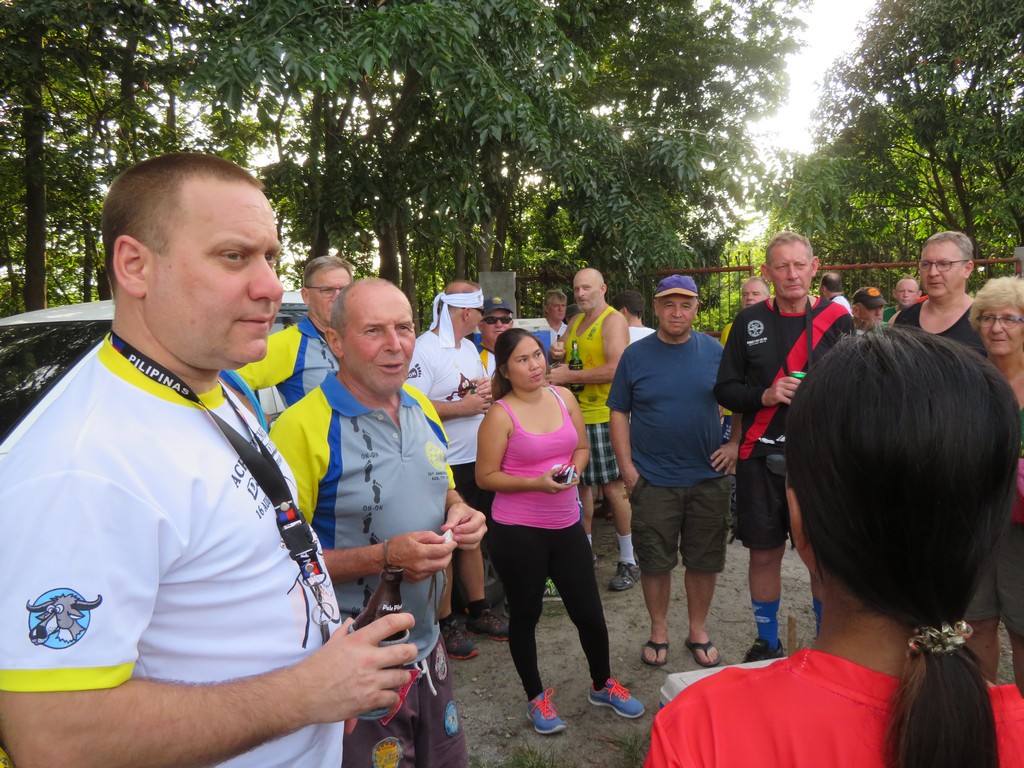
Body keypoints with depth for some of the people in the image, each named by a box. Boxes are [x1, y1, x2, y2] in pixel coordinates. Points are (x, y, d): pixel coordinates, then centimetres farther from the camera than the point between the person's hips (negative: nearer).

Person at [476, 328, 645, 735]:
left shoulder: (563, 397, 2)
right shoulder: (500, 415, -12)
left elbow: (582, 447, 13)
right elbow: (485, 476, -10)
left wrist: (573, 470, -8)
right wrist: (537, 482, -21)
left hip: (566, 523, 4)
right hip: (517, 531, -4)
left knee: (589, 612, 13)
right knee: (525, 614, 12)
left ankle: (603, 685, 39)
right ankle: (536, 697, 34)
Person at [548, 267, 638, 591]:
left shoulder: (613, 321, -8)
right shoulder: (576, 322, 17)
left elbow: (616, 369, -20)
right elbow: (564, 362, 25)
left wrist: (569, 376, -18)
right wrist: (556, 354, 0)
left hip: (604, 416, -7)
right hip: (576, 415, 8)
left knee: (613, 488, -3)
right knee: (579, 484, 12)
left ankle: (629, 561, 9)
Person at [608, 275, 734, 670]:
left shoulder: (714, 351, 2)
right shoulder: (635, 355, -1)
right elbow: (619, 412, 1)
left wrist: (736, 444, -3)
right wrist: (627, 467, -6)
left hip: (709, 478, 1)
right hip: (652, 481, -1)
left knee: (704, 561, 11)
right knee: (655, 562, 8)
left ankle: (698, 631, 31)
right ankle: (658, 631, 28)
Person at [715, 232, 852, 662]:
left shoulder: (836, 319, 1)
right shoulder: (749, 321, 3)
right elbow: (725, 389, 5)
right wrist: (765, 395, -12)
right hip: (761, 458, 1)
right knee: (764, 554, 11)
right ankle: (767, 643, 31)